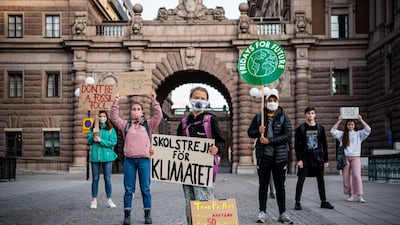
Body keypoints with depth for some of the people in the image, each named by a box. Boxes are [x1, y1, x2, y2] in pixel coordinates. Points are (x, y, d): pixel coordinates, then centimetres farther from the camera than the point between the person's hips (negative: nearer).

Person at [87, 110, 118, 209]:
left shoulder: (111, 129, 3)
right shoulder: (93, 129, 9)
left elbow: (113, 142, -6)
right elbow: (89, 142, 5)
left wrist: (101, 140, -14)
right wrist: (93, 134, -12)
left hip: (107, 156, -1)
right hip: (95, 156, 2)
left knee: (107, 179, 3)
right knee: (95, 179, 6)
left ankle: (109, 199, 12)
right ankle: (94, 200, 12)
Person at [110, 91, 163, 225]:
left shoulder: (148, 124, 8)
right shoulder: (126, 125, 10)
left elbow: (158, 116, -4)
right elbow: (114, 117, 4)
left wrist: (154, 101, -10)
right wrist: (116, 102, -3)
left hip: (144, 160, -1)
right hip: (129, 160, 1)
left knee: (145, 189, 3)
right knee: (129, 189, 4)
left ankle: (148, 214, 12)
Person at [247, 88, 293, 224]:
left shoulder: (284, 118, 0)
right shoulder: (259, 117, 5)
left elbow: (287, 136, -10)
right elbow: (250, 132, 9)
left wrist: (270, 141, -19)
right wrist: (258, 131, -14)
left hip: (280, 156, -1)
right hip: (263, 156, 1)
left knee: (280, 186, 6)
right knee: (263, 185, 6)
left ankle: (282, 214, 13)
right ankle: (262, 212, 13)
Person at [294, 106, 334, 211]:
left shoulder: (320, 128, 8)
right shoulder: (300, 129, 0)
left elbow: (324, 145, 9)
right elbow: (297, 145, -3)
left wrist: (326, 160, 5)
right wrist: (299, 159, -11)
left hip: (318, 158, 3)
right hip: (305, 158, -3)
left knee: (321, 180, 7)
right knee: (301, 180, -3)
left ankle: (323, 202, 15)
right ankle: (297, 202, 2)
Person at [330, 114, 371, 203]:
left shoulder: (358, 134, 11)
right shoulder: (342, 134, 12)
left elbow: (368, 129, -1)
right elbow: (333, 131, 0)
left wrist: (360, 120, -4)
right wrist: (339, 121, -3)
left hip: (355, 157, -1)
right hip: (345, 157, 2)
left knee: (356, 175, -15)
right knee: (346, 177, 0)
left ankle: (359, 195, -13)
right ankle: (350, 195, 9)